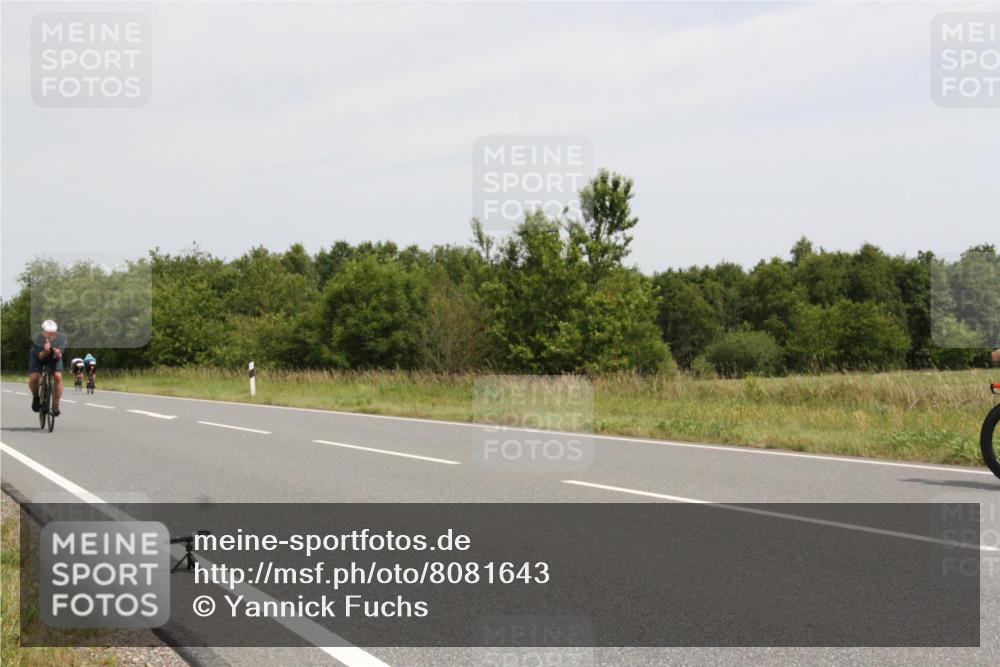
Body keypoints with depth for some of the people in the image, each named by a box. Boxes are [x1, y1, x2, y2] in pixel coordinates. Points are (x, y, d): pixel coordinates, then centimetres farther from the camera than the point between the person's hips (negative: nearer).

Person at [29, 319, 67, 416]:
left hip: (54, 358, 1)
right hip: (39, 358, -1)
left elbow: (59, 358, -27)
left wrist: (58, 354, -50)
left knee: (58, 376, -23)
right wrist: (45, 352, -55)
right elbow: (39, 357, -34)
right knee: (33, 378, -23)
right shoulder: (36, 340, -33)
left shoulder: (61, 338, -28)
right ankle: (36, 397, 10)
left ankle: (55, 406, -10)